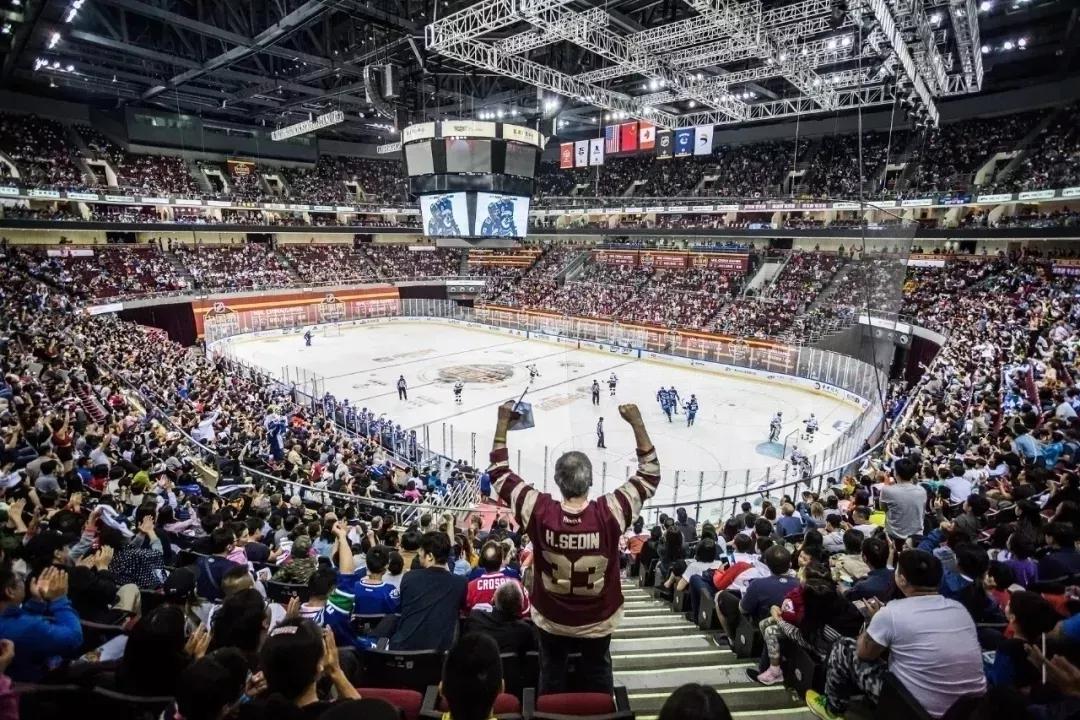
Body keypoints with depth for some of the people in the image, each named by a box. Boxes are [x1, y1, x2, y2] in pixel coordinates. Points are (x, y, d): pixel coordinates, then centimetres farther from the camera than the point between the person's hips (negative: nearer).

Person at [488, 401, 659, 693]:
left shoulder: (540, 512, -28)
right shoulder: (609, 512, -30)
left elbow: (499, 473, -16)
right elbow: (650, 475, -18)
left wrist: (503, 423, -14)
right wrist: (637, 423, -19)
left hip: (552, 621, 1)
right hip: (598, 622, 0)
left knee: (552, 677, 26)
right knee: (597, 675, 26)